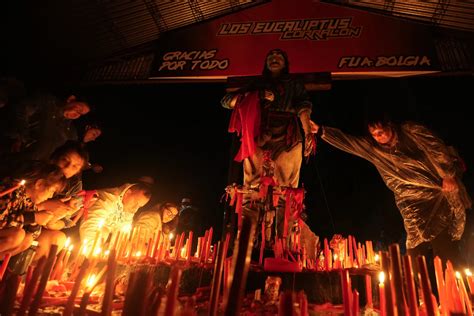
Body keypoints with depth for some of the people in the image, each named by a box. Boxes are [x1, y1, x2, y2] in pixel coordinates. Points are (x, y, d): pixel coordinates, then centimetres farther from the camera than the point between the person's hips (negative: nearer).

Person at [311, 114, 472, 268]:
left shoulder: (413, 132, 0)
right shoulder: (372, 147, 8)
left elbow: (443, 152, -1)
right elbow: (347, 141, 6)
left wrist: (450, 175, -14)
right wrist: (320, 130, -2)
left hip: (440, 198, -3)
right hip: (413, 209, 3)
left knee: (446, 252, -10)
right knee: (415, 257, -1)